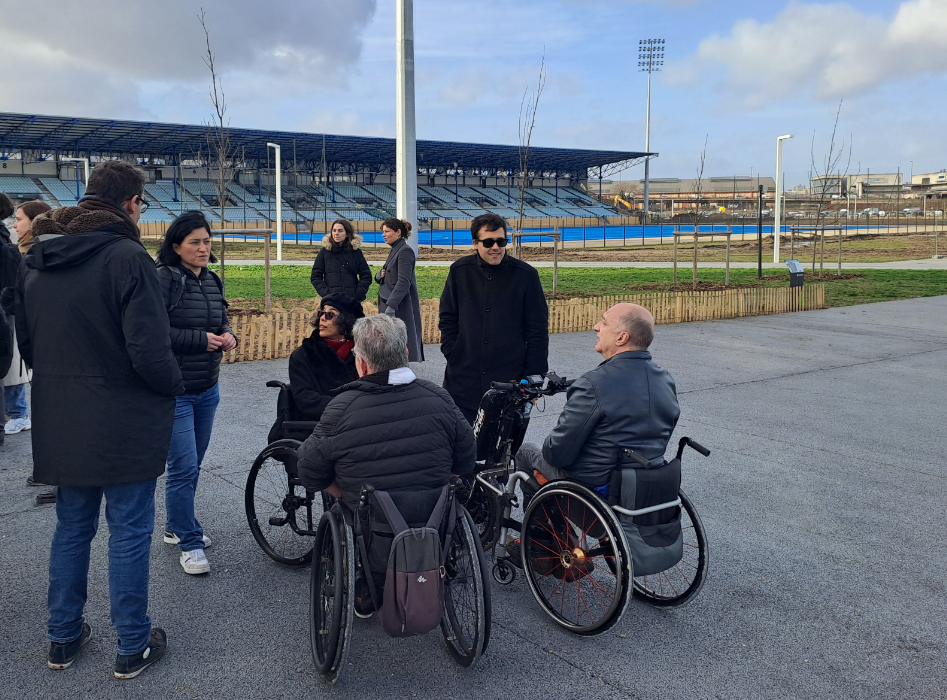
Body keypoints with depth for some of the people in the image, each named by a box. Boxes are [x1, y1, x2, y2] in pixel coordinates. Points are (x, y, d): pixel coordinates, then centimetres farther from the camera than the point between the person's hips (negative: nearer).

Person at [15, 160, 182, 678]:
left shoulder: (35, 261, 6)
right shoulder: (127, 257, -18)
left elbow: (27, 343, 12)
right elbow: (149, 351, -23)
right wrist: (174, 383, -5)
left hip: (61, 422, 7)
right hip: (125, 423, -7)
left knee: (71, 526, 19)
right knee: (129, 532, 5)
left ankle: (63, 637, 32)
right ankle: (133, 648, 17)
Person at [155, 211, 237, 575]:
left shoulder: (212, 280, 10)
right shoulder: (163, 279, -14)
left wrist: (229, 335, 0)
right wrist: (200, 340, -20)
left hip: (207, 389, 8)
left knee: (192, 465, 18)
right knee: (184, 468, -6)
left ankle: (176, 525, 35)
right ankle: (190, 543, 8)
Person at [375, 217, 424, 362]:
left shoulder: (405, 251, -13)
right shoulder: (395, 250, 17)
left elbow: (403, 282, -21)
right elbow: (388, 278, 23)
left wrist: (391, 306, -27)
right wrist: (379, 275, -1)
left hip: (402, 306, -10)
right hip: (390, 303, 10)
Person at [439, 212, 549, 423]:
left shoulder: (526, 275, -1)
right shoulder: (460, 271, 5)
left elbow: (538, 328, 1)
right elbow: (447, 318, 13)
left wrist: (534, 375, -2)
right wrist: (452, 356, 2)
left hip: (509, 381, -2)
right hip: (463, 380, 2)